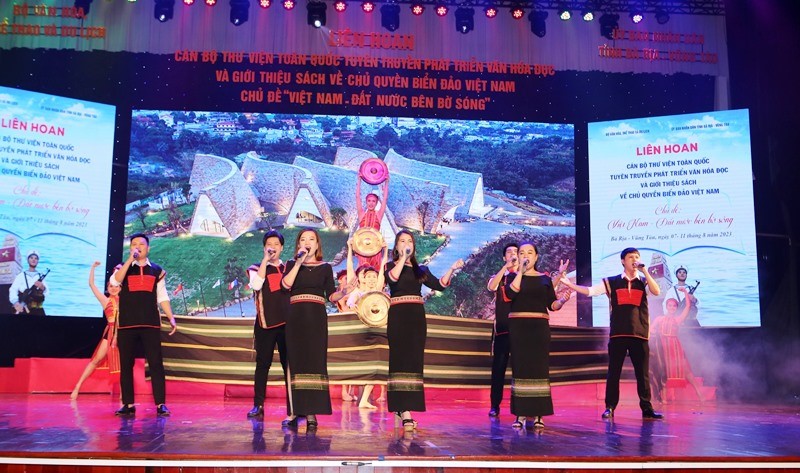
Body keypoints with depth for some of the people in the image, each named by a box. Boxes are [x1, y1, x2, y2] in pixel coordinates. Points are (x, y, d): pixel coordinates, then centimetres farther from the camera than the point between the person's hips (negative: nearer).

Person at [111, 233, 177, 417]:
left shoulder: (156, 270, 12)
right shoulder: (123, 268, 9)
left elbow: (162, 297, 13)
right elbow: (115, 281, -13)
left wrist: (171, 318, 5)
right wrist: (130, 259, -14)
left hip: (151, 324, 0)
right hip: (126, 324, 0)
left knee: (156, 363, -5)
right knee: (126, 364, 4)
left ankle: (160, 404, -3)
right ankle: (128, 404, 12)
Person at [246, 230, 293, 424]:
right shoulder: (256, 268, 6)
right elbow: (256, 285, -16)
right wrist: (265, 260, -14)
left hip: (287, 322, 1)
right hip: (265, 323, -1)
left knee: (289, 364, 0)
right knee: (263, 364, 4)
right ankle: (258, 405, 12)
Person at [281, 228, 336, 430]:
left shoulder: (325, 267, 12)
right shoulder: (292, 264, 12)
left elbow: (331, 295, 6)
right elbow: (286, 284, -7)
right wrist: (299, 262, -10)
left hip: (317, 318, 0)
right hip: (296, 317, 0)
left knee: (315, 361, -6)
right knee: (297, 361, -3)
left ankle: (311, 412, -8)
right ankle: (296, 409, 2)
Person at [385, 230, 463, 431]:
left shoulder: (421, 269, 17)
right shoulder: (391, 265, 7)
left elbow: (439, 285, 5)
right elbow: (392, 279, -17)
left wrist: (452, 269, -5)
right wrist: (402, 258, -16)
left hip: (417, 318, 4)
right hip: (398, 317, -4)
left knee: (415, 361, 1)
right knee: (401, 360, -11)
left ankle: (400, 407, 9)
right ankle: (405, 412, -18)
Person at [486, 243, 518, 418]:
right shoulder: (498, 277, 11)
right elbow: (491, 287, -13)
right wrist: (506, 267, -17)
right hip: (502, 327, 0)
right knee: (498, 366, 1)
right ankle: (494, 405, 5)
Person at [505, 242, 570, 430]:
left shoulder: (545, 279, 10)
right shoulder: (513, 276, 8)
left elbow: (552, 305, 6)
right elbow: (511, 293, -14)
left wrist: (562, 300, -14)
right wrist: (521, 271, -14)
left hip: (539, 327, 1)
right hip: (518, 326, -1)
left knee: (539, 368, -3)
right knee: (520, 368, -2)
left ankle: (538, 415, 0)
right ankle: (521, 414, 1)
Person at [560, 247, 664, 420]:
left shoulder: (643, 282, 10)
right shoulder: (611, 282, 7)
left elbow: (656, 292, -8)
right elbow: (589, 291, 1)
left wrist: (645, 271, -9)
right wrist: (569, 284, -9)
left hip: (640, 335, 1)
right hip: (618, 334, -1)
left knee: (643, 373, 5)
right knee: (614, 372, 3)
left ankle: (647, 409, 12)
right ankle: (610, 408, 10)